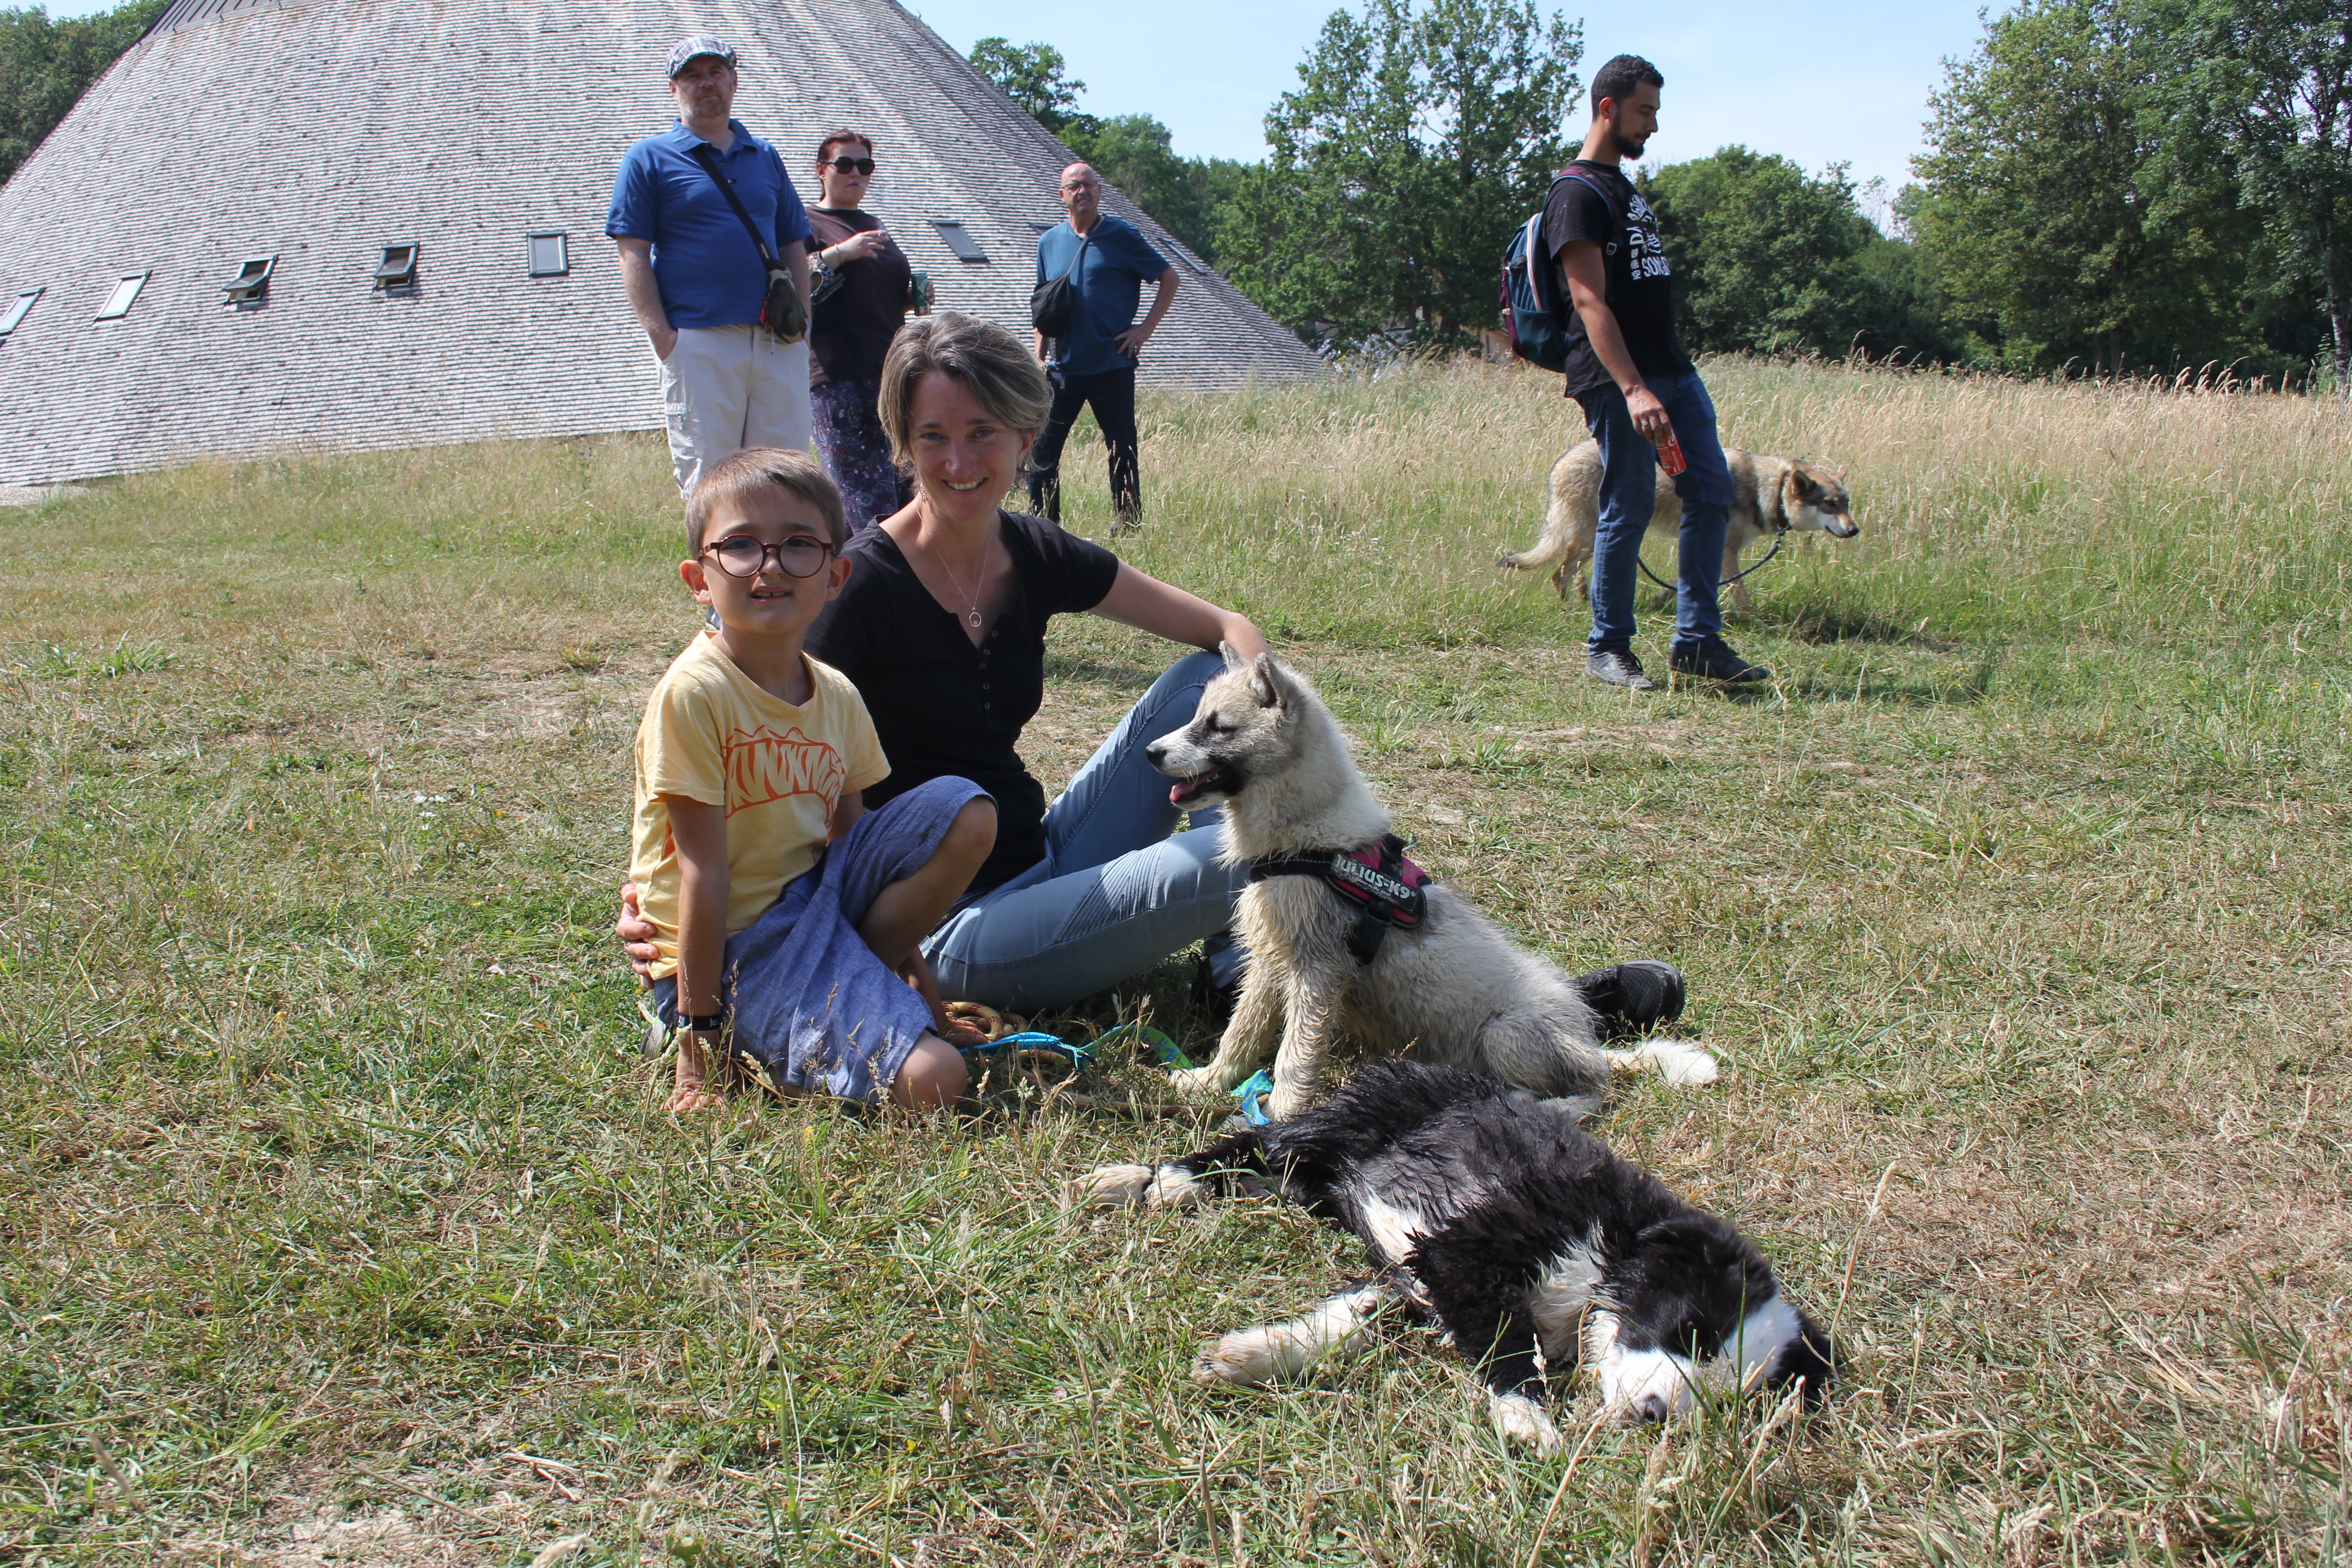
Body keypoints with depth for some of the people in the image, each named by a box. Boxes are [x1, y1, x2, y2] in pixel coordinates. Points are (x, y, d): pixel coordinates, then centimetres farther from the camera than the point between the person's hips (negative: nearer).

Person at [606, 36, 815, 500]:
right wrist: (660, 333, -12)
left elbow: (794, 246, 21)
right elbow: (634, 255, -1)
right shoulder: (649, 159, 6)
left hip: (777, 340, 4)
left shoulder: (765, 157, 19)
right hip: (698, 341, -4)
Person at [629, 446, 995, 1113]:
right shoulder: (695, 693, -18)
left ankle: (862, 974, 1)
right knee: (929, 1077, -22)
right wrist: (698, 1038, -15)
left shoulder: (836, 695, 3)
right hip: (732, 947, -7)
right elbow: (704, 871, -18)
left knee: (966, 813, -9)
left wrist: (908, 966, 13)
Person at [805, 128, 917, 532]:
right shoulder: (807, 224, 3)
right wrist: (840, 253, -19)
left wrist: (914, 296, 14)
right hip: (838, 377, -7)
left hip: (889, 371, 7)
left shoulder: (874, 225, 25)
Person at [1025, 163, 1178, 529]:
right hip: (1064, 367, 4)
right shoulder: (1049, 242, 10)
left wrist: (1146, 329, -5)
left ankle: (1130, 526, 11)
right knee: (1042, 447, 0)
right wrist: (1039, 357, 9)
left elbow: (1169, 279, 2)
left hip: (1113, 365, -4)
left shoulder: (1122, 235, -2)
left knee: (1122, 451, 3)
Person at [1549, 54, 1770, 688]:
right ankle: (1607, 649, 7)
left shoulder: (1624, 187, 22)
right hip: (1617, 380, -9)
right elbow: (1590, 301, -19)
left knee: (1711, 492, 5)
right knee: (1629, 508, -6)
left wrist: (1666, 378, 20)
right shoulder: (1577, 193, -8)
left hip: (1673, 368, 9)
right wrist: (1632, 390, -29)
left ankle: (1697, 641, 10)